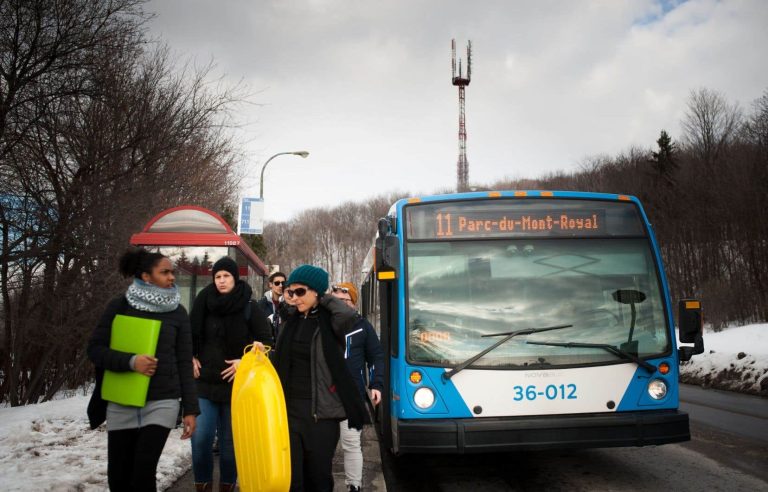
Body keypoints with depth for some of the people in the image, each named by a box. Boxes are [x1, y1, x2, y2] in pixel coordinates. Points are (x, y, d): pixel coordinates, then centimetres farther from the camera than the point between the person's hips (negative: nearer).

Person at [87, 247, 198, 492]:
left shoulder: (178, 312, 3)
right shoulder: (119, 306, 0)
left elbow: (185, 364, 4)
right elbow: (95, 349, 0)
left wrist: (190, 409, 0)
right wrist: (130, 361, -16)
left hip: (162, 402, -1)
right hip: (121, 403, 1)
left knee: (143, 472, -11)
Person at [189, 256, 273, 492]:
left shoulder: (250, 309, -6)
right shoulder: (203, 304, 0)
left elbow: (266, 341, -2)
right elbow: (190, 336, 12)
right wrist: (191, 359, 1)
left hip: (235, 383, -1)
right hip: (205, 382, 1)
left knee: (230, 438, 7)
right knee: (201, 437, -6)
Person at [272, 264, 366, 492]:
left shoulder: (330, 320, -6)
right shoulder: (290, 319, 9)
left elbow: (350, 317, -30)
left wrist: (323, 299, -13)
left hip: (320, 411, -4)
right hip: (289, 407, 4)